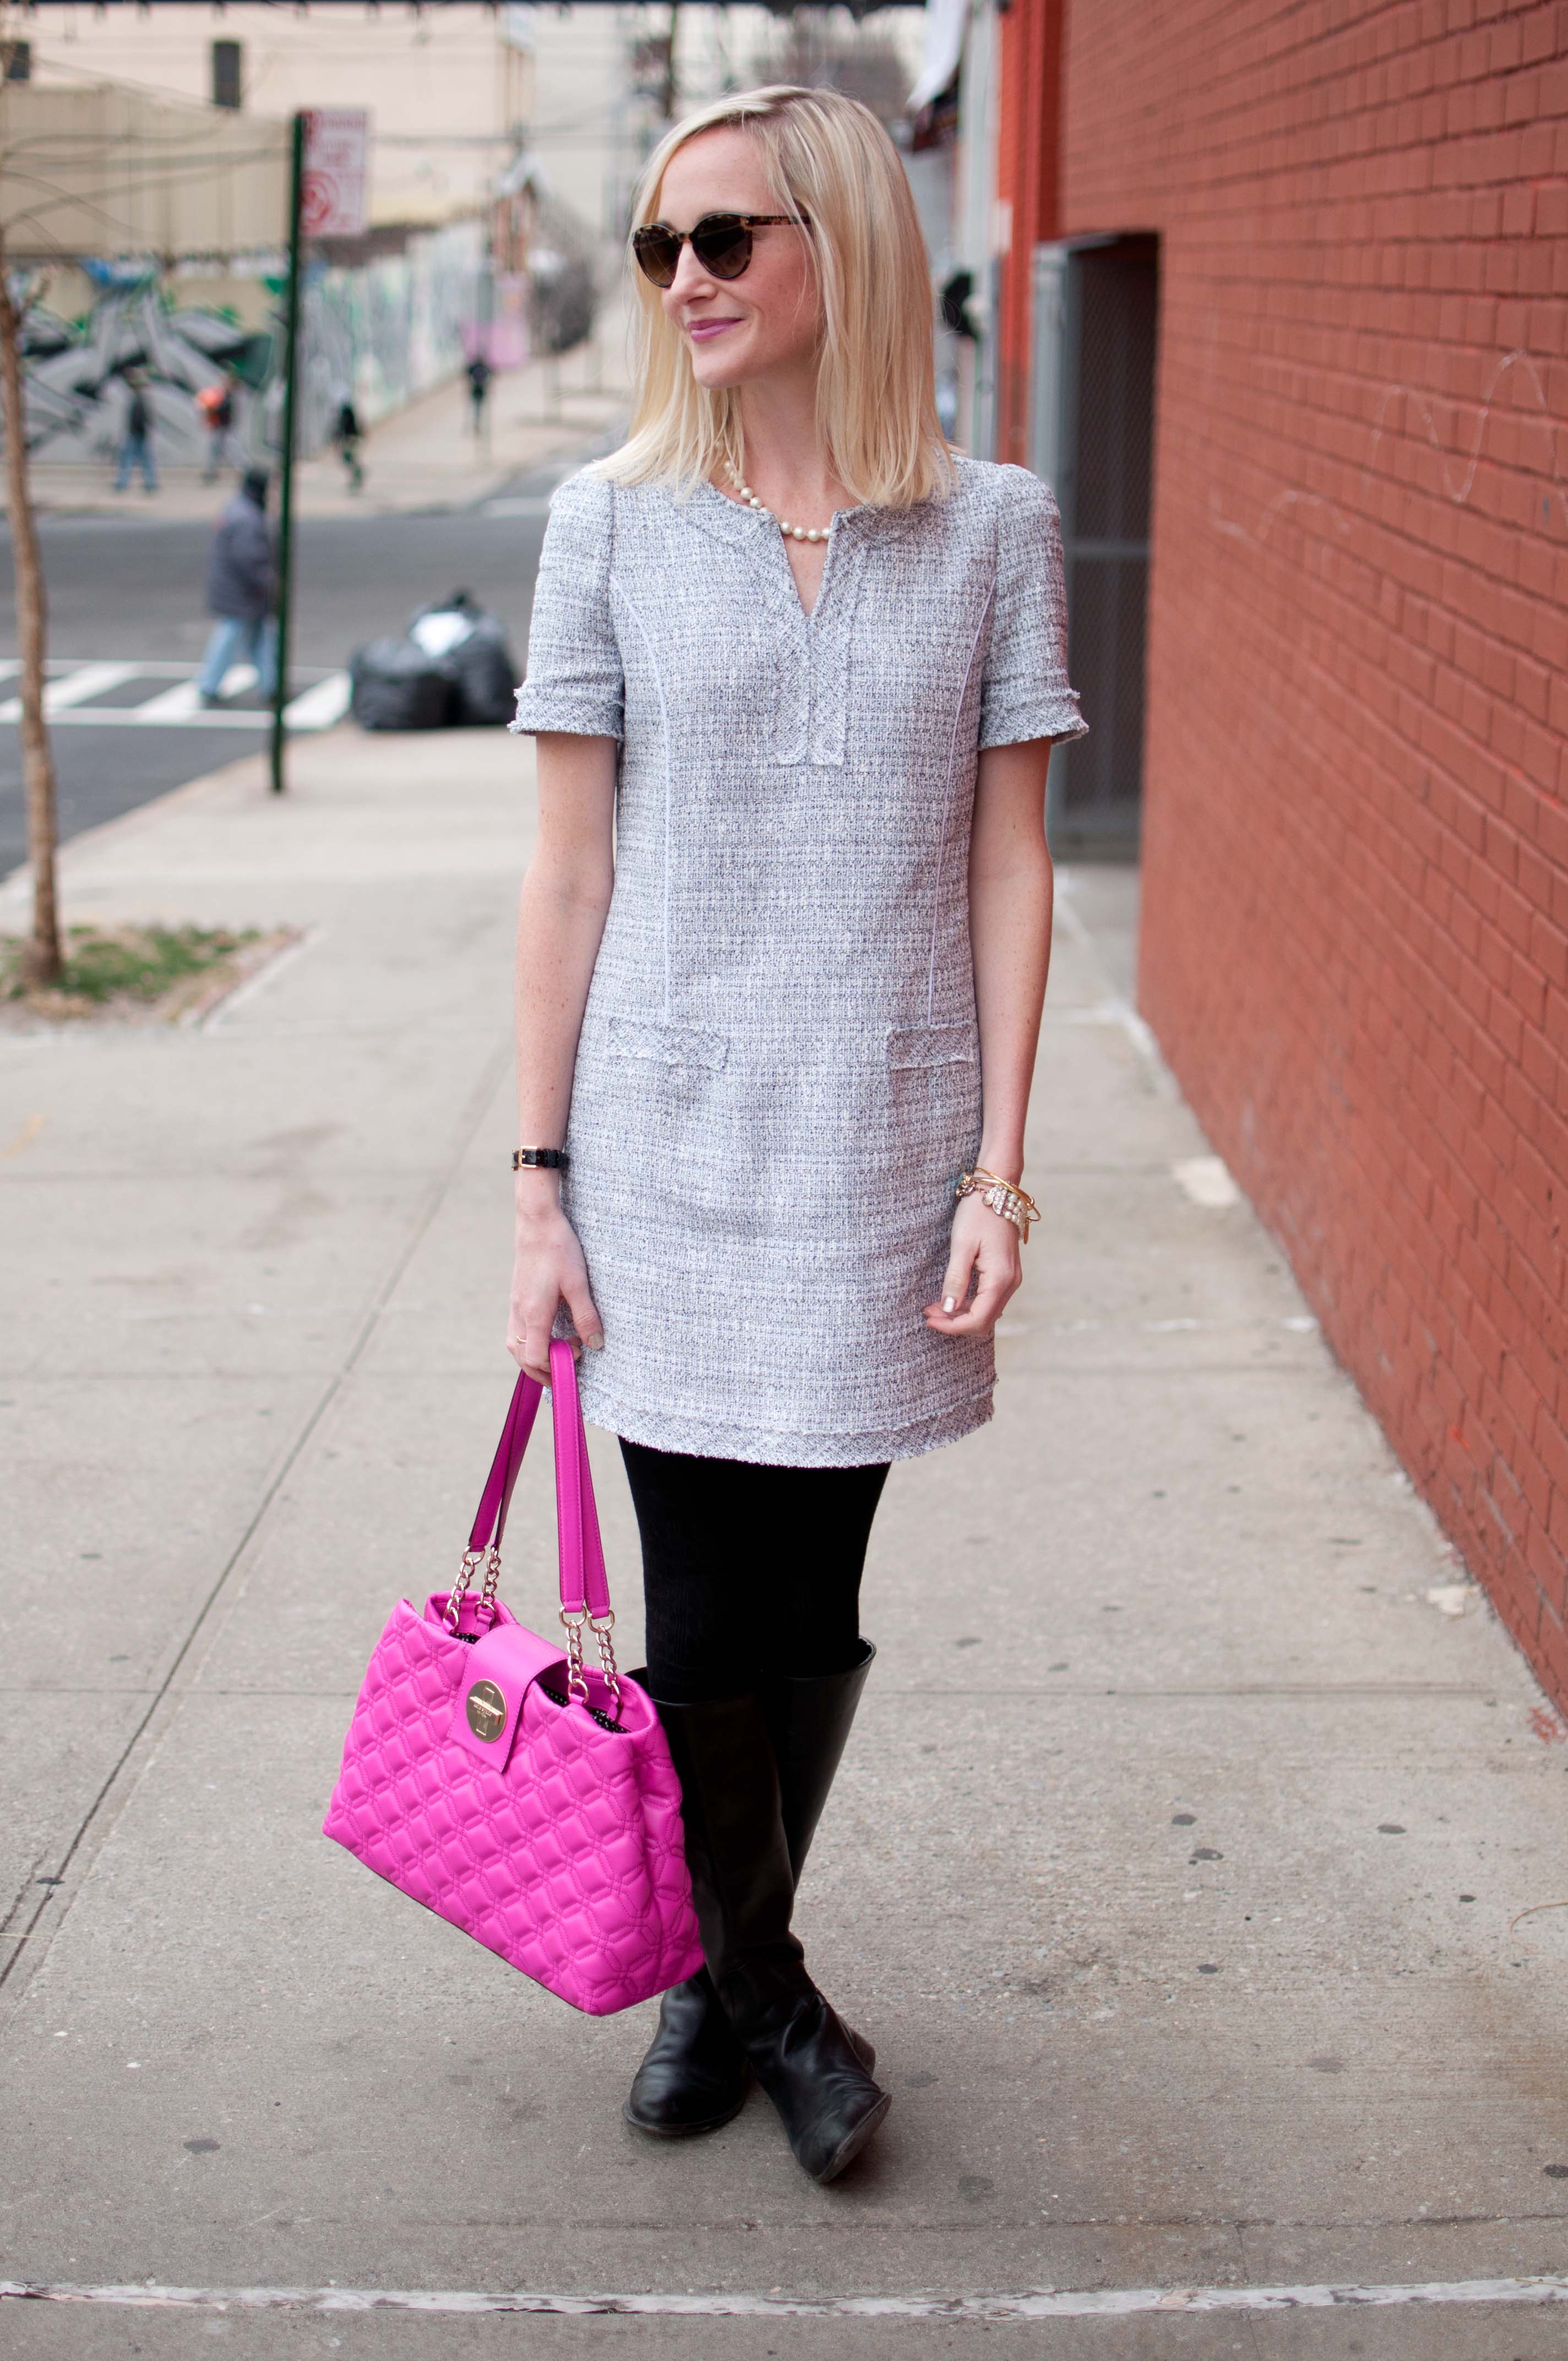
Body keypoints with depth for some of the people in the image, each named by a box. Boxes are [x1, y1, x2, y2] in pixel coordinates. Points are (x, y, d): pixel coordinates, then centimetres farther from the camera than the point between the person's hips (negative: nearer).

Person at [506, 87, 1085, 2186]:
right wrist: (541, 1181, 0)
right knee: (702, 1613, 4)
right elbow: (570, 871, 2)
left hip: (880, 1155, 0)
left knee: (810, 1610, 8)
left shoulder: (993, 529, 2)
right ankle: (751, 1980, 27)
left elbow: (1006, 869, 3)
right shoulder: (613, 523, 2)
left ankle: (732, 1969, 30)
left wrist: (999, 1170, -3)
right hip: (666, 1149, 0)